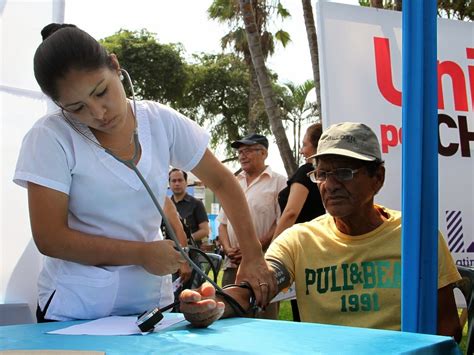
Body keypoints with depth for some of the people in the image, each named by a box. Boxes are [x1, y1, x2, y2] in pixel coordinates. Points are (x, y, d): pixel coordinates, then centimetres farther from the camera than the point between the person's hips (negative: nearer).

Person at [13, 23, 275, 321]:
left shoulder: (162, 121, -4)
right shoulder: (51, 137, -14)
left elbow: (222, 182, 3)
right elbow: (49, 238, -16)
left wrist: (253, 257, -6)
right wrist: (141, 253, -19)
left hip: (152, 302, 3)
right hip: (74, 312, -2)